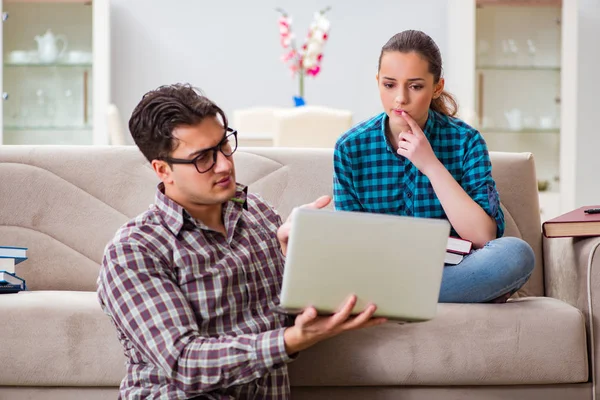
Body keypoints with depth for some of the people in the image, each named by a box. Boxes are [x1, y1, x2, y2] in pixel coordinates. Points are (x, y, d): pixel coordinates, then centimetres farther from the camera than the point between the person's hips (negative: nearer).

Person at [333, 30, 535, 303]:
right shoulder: (351, 147, 0)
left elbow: (484, 237, -12)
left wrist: (432, 166, -16)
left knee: (517, 253, -30)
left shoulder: (465, 142, -2)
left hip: (451, 270, 1)